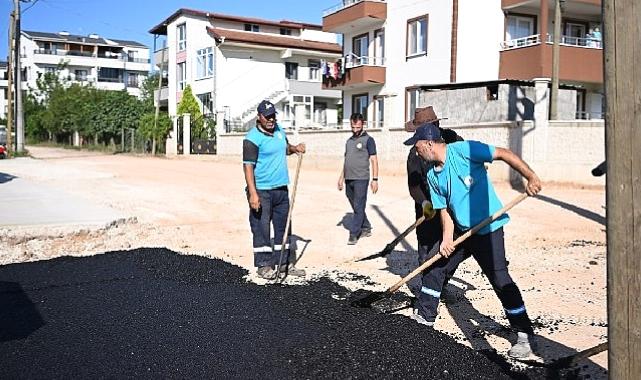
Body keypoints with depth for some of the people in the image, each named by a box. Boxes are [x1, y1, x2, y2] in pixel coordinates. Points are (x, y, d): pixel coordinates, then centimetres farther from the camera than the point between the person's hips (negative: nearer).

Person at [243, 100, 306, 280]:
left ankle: (283, 263, 23)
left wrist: (294, 148, 3)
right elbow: (248, 166, -18)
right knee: (261, 228, -1)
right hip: (262, 191, -7)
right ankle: (263, 265, 9)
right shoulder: (252, 138, -13)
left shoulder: (279, 130, 10)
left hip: (282, 189, 8)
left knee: (282, 227, 13)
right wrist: (252, 194, -25)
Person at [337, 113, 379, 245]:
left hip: (361, 179, -7)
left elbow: (374, 160, -6)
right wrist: (341, 177, 19)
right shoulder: (349, 141, 17)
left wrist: (375, 179, -12)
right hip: (349, 179, 7)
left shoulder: (368, 140, -2)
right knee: (355, 207, 13)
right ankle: (366, 228, 27)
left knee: (358, 207, -6)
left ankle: (353, 234, -4)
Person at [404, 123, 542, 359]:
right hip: (460, 229, 8)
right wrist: (447, 238, -9)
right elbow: (444, 209, 5)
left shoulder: (463, 150, -16)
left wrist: (531, 177, -26)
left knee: (499, 278, -15)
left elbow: (503, 154, -17)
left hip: (488, 227, -8)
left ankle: (525, 335, -2)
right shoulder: (432, 175, 5)